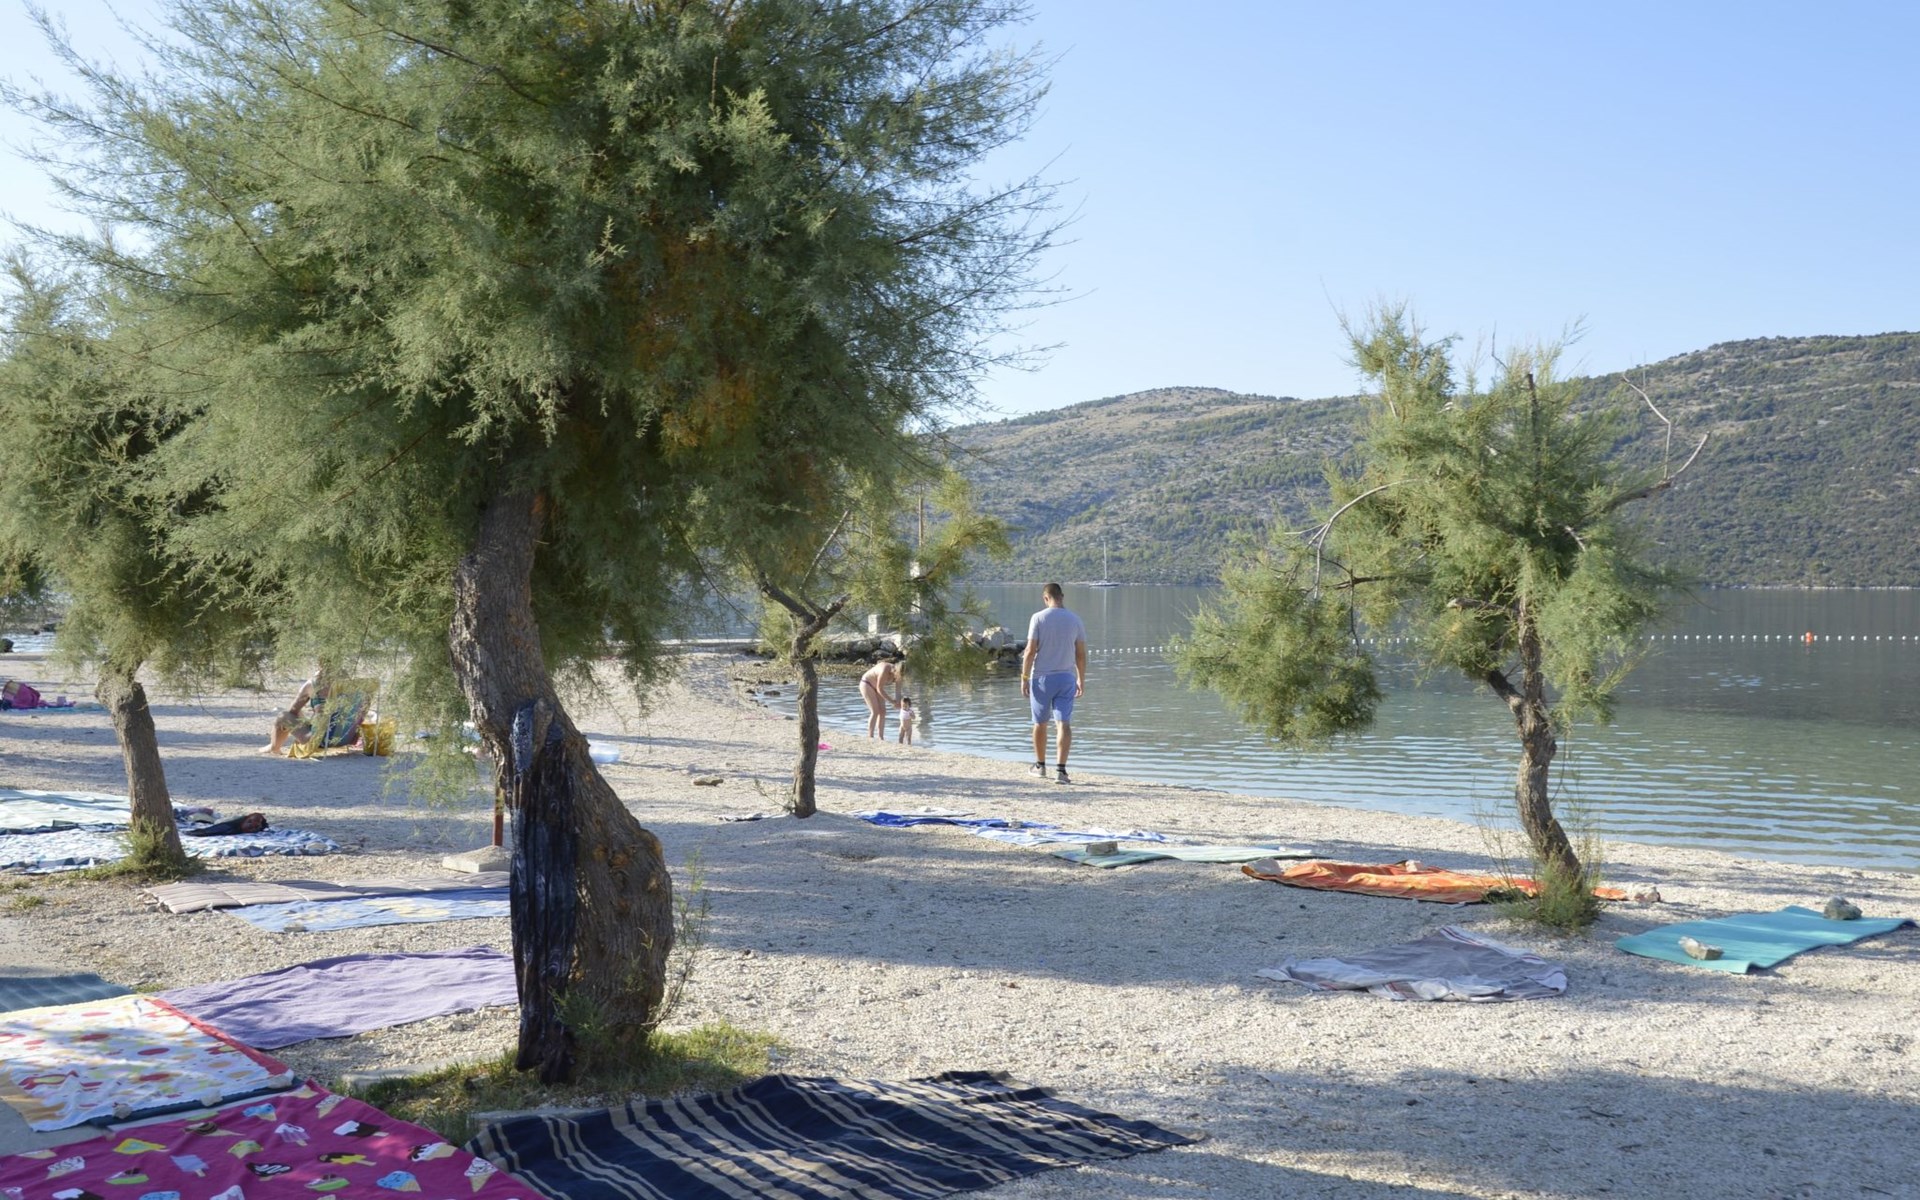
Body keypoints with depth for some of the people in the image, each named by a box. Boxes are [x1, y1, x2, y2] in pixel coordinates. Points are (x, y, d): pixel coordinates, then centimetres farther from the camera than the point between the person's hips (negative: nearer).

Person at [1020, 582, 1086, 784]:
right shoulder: (1075, 620, 3)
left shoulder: (1039, 618, -7)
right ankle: (1061, 770, -13)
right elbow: (1081, 655, 6)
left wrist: (1024, 678, -5)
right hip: (1067, 677, 2)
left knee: (1040, 723, 13)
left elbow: (1030, 651, -11)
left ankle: (1040, 765, 26)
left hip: (1042, 677, -2)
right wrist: (1081, 680, 15)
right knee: (1064, 723, -3)